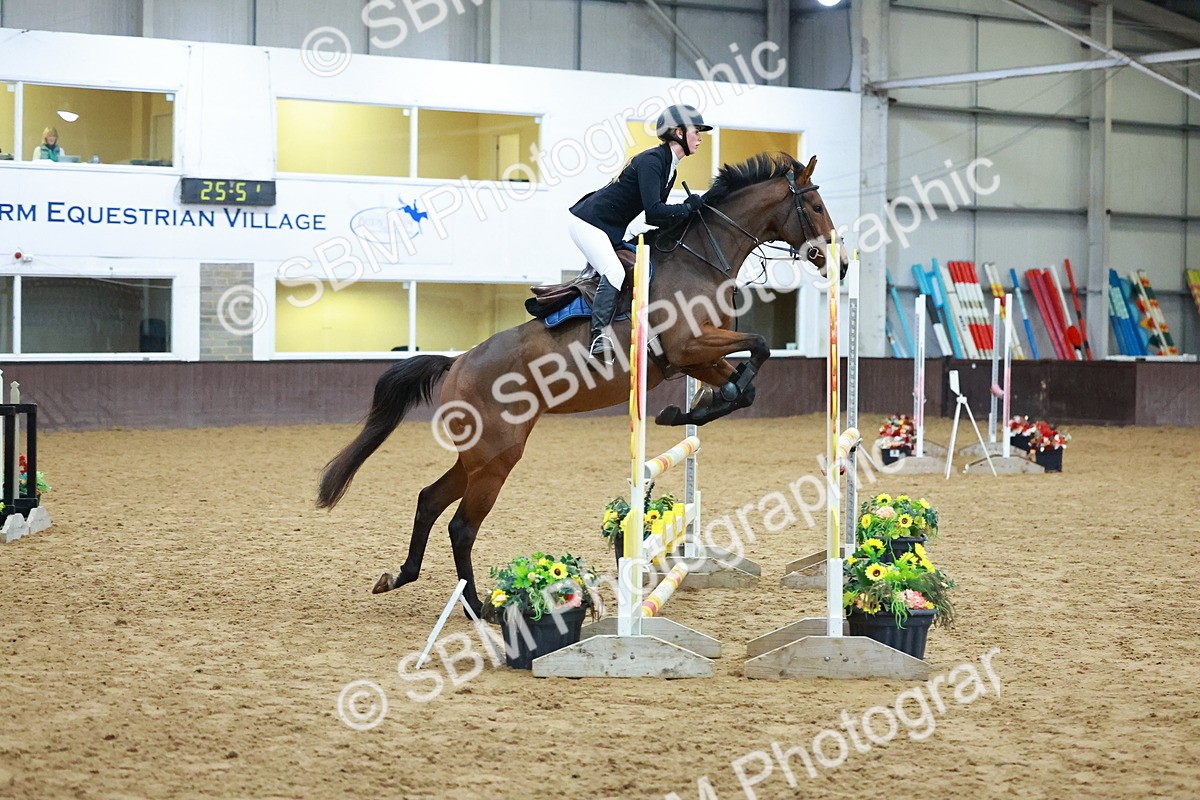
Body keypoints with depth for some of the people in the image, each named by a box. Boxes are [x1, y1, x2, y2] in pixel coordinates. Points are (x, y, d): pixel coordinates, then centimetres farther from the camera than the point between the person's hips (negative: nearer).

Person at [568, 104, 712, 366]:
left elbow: (656, 215, 12)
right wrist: (688, 208, -17)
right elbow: (653, 211, -29)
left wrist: (686, 212, -2)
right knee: (615, 272, -25)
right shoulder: (651, 161, -20)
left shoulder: (669, 167, 10)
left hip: (611, 232, 11)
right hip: (588, 222, -11)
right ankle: (600, 337, -31)